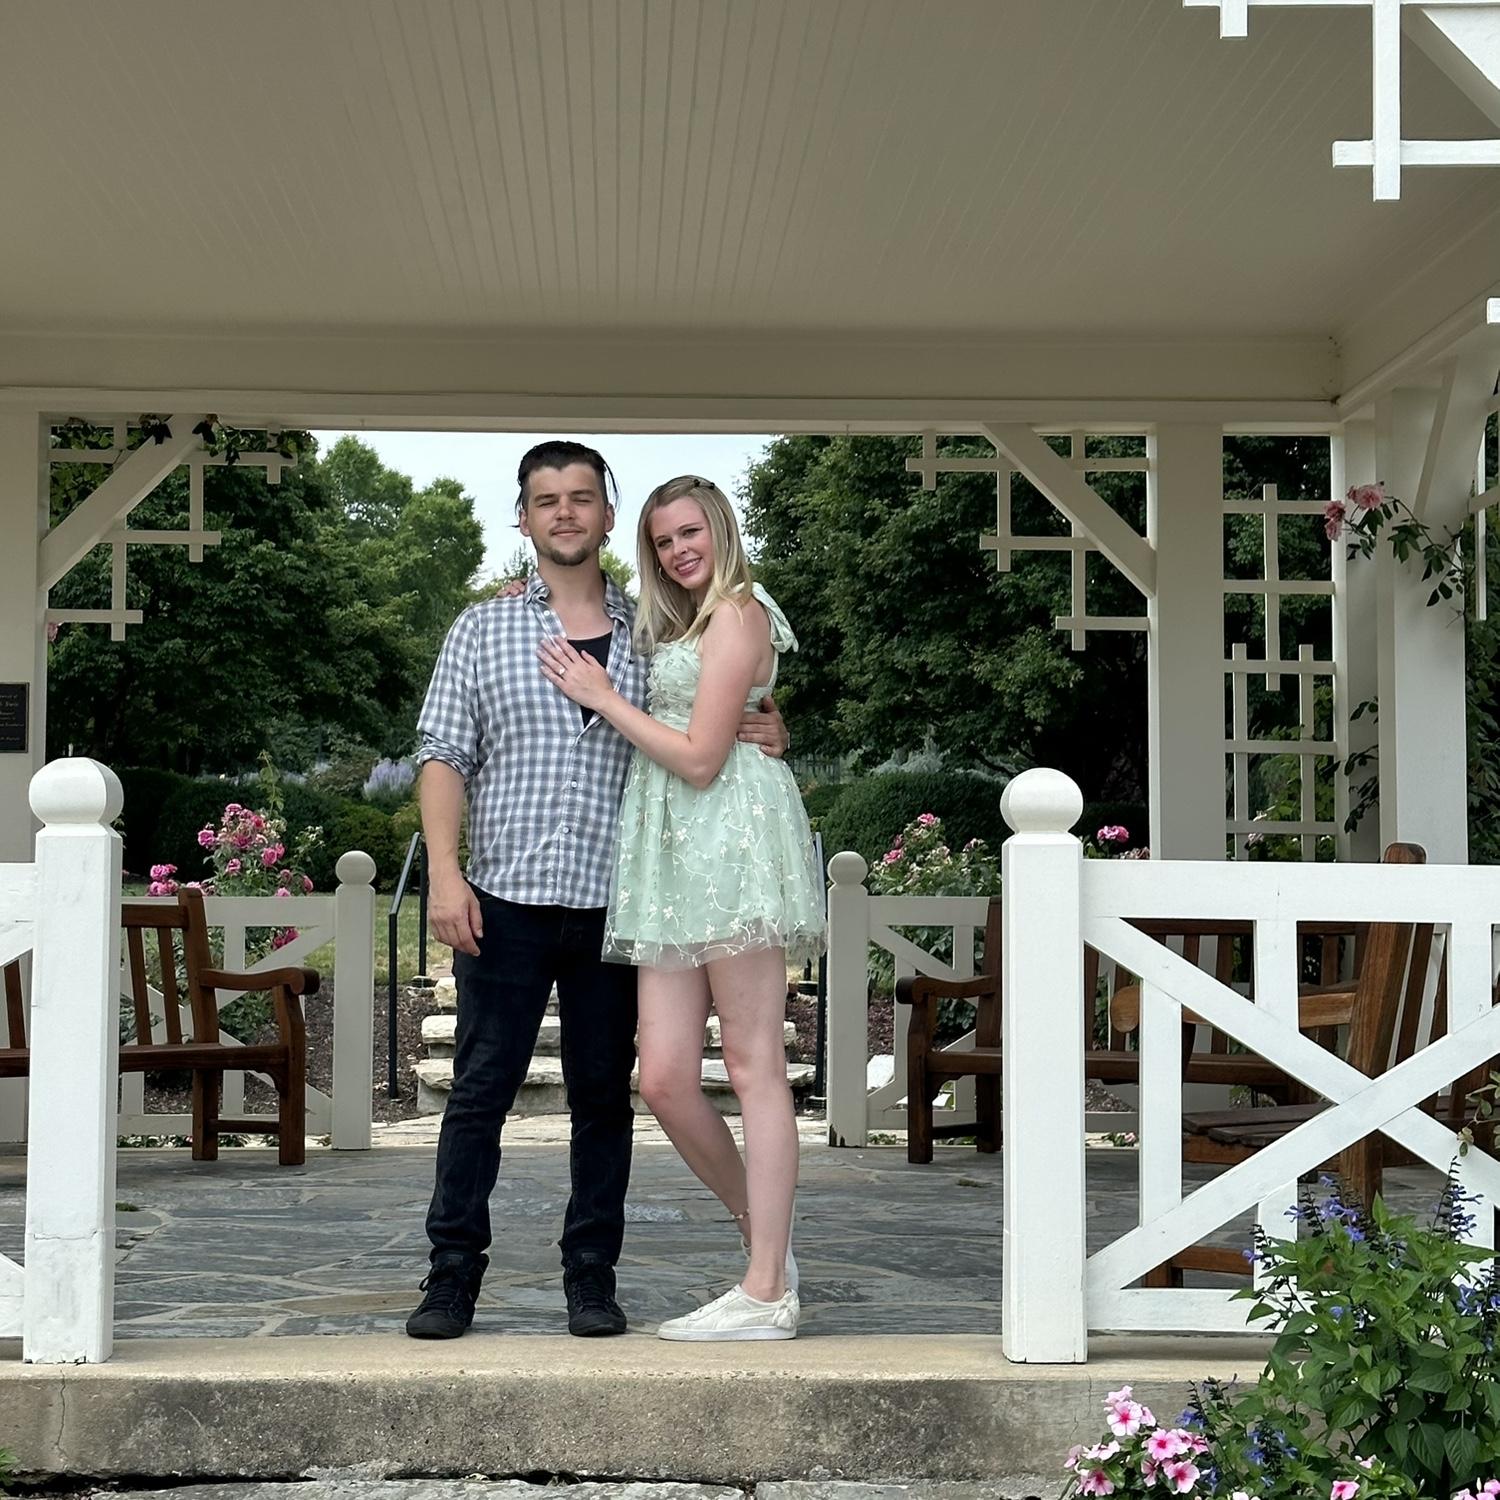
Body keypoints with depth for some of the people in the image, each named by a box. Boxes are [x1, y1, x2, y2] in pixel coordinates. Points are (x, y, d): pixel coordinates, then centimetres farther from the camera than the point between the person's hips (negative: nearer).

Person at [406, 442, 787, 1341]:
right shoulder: (483, 631, 9)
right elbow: (445, 757, 4)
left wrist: (764, 740, -4)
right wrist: (446, 872, -9)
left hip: (613, 903, 1)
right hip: (507, 899, -1)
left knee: (603, 1095, 6)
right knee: (481, 1090, -1)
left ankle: (593, 1276, 13)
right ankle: (454, 1273, 7)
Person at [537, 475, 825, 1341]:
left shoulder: (737, 614, -3)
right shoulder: (680, 628, 26)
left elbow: (700, 757, -10)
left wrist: (603, 697, -1)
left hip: (733, 840, -9)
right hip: (675, 860, 9)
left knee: (753, 1064, -8)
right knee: (665, 1080, 0)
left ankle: (768, 1295, -7)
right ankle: (767, 1242, 16)